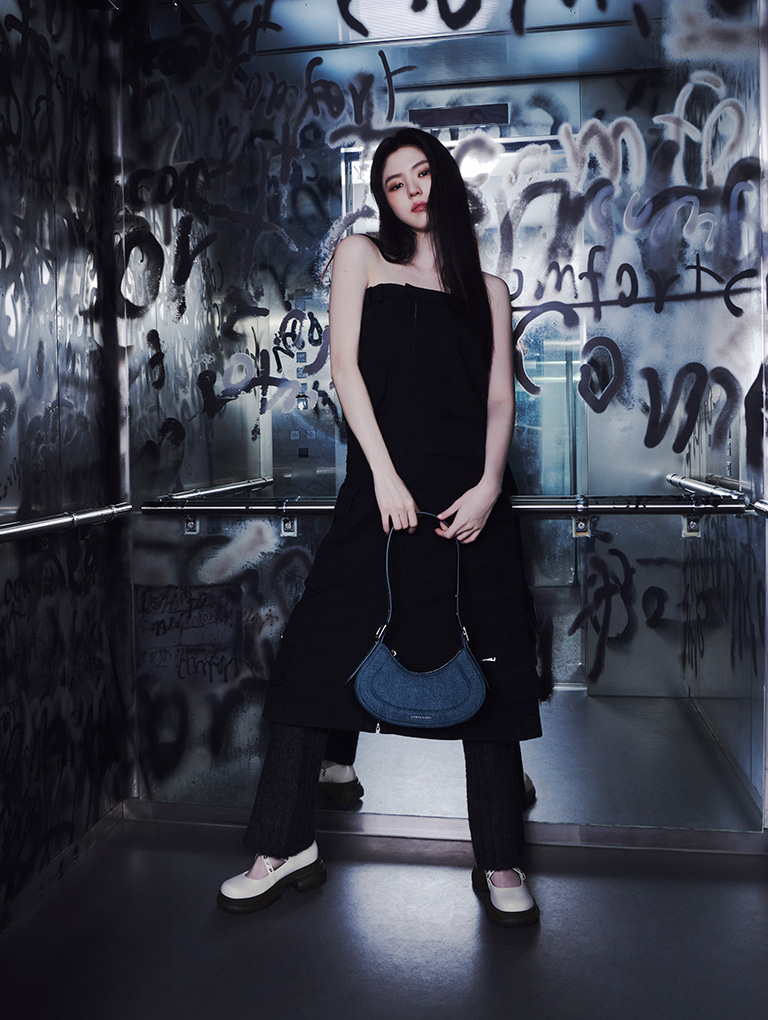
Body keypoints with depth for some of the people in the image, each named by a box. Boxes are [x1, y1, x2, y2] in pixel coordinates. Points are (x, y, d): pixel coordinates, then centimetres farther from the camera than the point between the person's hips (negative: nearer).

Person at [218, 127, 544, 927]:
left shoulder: (487, 288, 17)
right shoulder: (361, 256, 12)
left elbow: (500, 396, 8)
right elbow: (346, 364, 1)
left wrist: (489, 484, -9)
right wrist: (384, 473, -11)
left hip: (470, 493, 2)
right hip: (385, 486, -1)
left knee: (488, 669, 3)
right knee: (321, 651, -4)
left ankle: (499, 862, 15)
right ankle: (285, 846, 10)